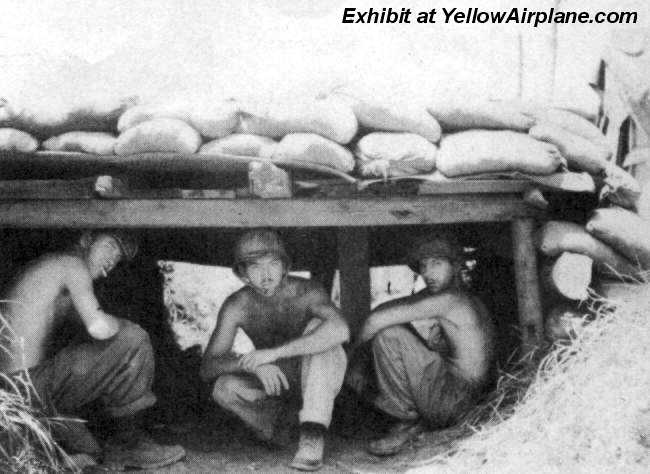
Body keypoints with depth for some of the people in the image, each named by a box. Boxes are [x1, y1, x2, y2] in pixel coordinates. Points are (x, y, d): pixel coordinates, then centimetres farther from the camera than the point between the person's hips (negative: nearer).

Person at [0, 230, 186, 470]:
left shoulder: (47, 266, 22)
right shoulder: (73, 264, -8)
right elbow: (99, 327, -22)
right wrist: (125, 325, -2)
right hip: (33, 389, -10)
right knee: (133, 340, -13)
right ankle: (127, 443, -1)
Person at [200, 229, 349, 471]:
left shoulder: (307, 292, -25)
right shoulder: (236, 306, -17)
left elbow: (340, 330, -46)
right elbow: (207, 369, -20)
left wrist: (273, 353, -46)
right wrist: (253, 364, -40)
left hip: (319, 376, -2)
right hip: (275, 380, 2)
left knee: (318, 328, -32)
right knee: (224, 388, -27)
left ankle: (313, 434, -32)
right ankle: (268, 420, 5)